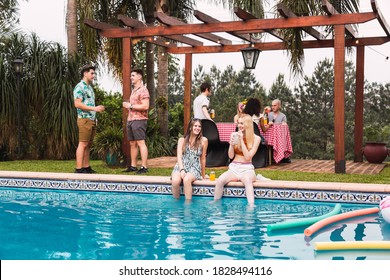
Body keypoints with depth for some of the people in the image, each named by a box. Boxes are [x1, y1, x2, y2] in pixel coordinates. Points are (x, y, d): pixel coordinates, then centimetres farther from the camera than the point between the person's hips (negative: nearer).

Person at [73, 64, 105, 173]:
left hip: (92, 119, 9)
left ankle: (86, 167, 14)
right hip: (84, 119, -9)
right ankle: (78, 169, -9)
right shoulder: (79, 87, -9)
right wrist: (94, 108, -18)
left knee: (88, 145, 9)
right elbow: (77, 104, -18)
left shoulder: (89, 87, 20)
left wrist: (98, 109, 11)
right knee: (83, 144, -10)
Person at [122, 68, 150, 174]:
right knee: (132, 144, 10)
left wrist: (130, 106, -15)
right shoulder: (134, 90, 20)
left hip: (139, 120, -9)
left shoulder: (143, 90, -9)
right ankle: (133, 166, 15)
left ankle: (144, 167, -8)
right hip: (130, 119, 9)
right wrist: (127, 105, 11)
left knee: (141, 143, -9)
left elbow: (145, 106, -19)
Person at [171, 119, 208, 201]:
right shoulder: (182, 140, 10)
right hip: (181, 166, 1)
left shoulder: (203, 140, 6)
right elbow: (179, 156, -1)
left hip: (194, 168, -1)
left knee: (187, 180, -36)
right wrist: (182, 170, -17)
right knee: (175, 181, -31)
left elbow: (203, 159, 10)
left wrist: (203, 175, 15)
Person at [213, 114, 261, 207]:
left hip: (247, 169, -3)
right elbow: (231, 156, 5)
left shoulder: (256, 138, -1)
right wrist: (232, 144, -14)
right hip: (234, 168, 3)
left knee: (247, 180, -40)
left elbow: (248, 157, -9)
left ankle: (251, 206, -52)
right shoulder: (234, 135, 6)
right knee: (220, 180, -29)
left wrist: (241, 140, -13)